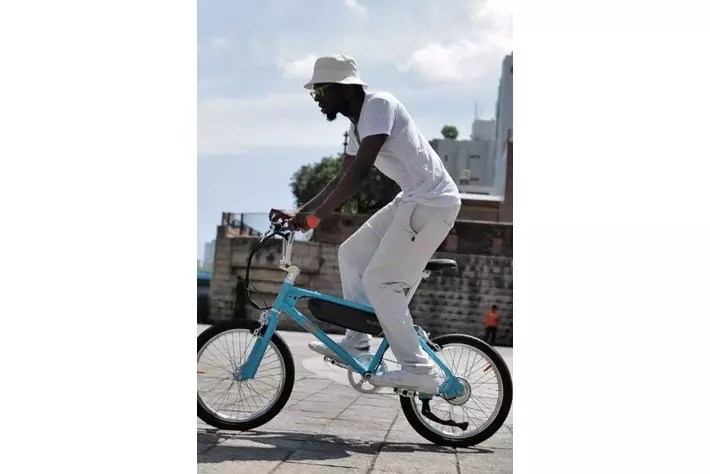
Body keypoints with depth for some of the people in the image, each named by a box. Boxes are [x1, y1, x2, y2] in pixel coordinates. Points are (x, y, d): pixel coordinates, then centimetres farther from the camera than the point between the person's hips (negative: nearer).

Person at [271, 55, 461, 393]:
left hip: (433, 201, -10)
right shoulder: (357, 124, 14)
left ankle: (419, 370, -7)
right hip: (412, 200, 10)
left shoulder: (379, 105, -16)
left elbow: (360, 170, -25)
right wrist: (299, 213, 13)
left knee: (380, 280, -11)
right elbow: (341, 180, 19)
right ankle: (356, 343, 20)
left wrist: (316, 215, -26)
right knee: (351, 254, 13)